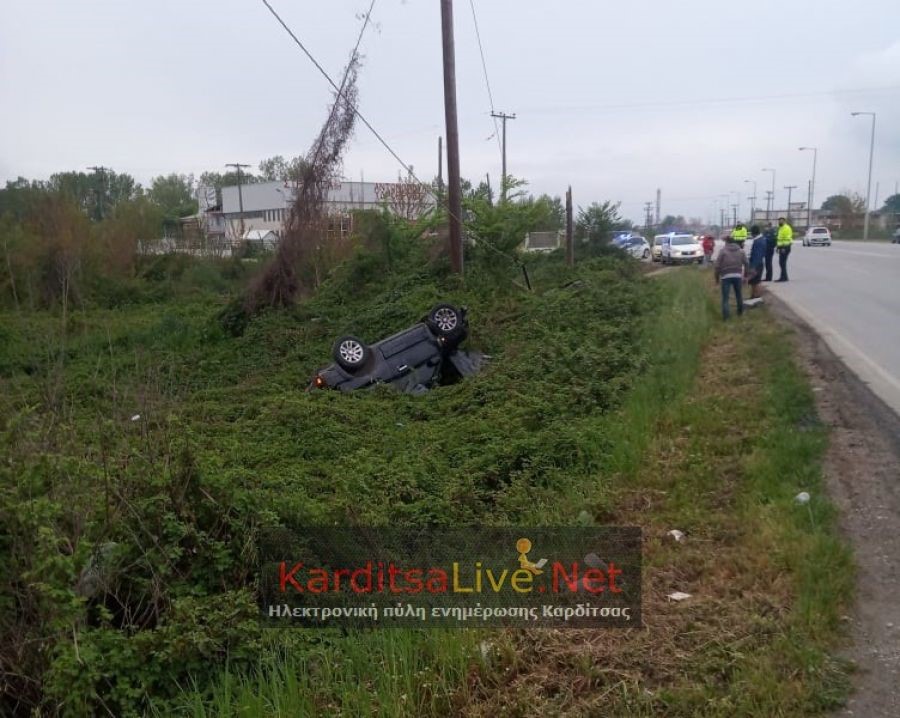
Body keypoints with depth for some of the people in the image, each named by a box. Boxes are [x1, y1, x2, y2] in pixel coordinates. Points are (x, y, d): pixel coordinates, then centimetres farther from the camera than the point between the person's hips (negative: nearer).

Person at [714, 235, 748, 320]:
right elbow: (746, 264, 8)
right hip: (737, 276, 3)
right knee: (738, 295, 20)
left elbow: (717, 266, -2)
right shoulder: (741, 251, 14)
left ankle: (725, 316, -7)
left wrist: (717, 278, 5)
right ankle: (740, 312, 32)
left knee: (725, 297, 0)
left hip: (726, 276, -3)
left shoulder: (723, 251, 3)